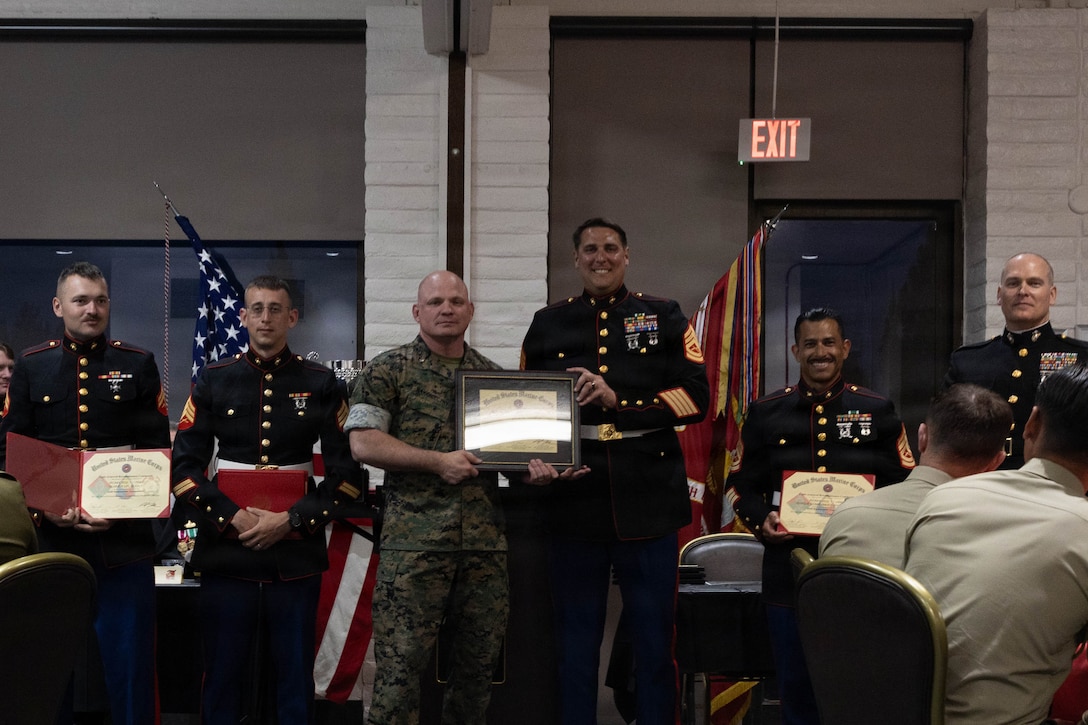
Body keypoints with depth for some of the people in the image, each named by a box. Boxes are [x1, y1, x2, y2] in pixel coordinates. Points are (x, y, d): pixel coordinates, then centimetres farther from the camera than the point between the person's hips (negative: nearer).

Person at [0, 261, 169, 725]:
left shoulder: (139, 366, 5)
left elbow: (158, 451, 1)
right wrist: (44, 508, -11)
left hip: (125, 542, -1)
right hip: (52, 539, 1)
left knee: (131, 667, 1)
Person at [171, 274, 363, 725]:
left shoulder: (321, 385, 4)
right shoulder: (213, 381, 6)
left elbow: (346, 474, 1)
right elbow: (185, 468, 2)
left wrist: (292, 520, -10)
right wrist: (232, 516, -11)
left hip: (297, 556, 0)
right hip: (226, 553, 0)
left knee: (295, 674, 6)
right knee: (223, 673, 7)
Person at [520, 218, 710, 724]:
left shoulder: (664, 317, 7)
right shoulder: (548, 324, 12)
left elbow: (697, 396, -2)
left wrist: (617, 402, -13)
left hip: (647, 502, -1)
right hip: (574, 500, 1)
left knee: (654, 639, 4)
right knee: (575, 643, 7)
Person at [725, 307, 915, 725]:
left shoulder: (878, 411, 4)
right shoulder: (765, 414, 6)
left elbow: (907, 485, 6)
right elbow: (740, 485, 9)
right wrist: (760, 520, -10)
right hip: (790, 570, 1)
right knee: (796, 688, 9)